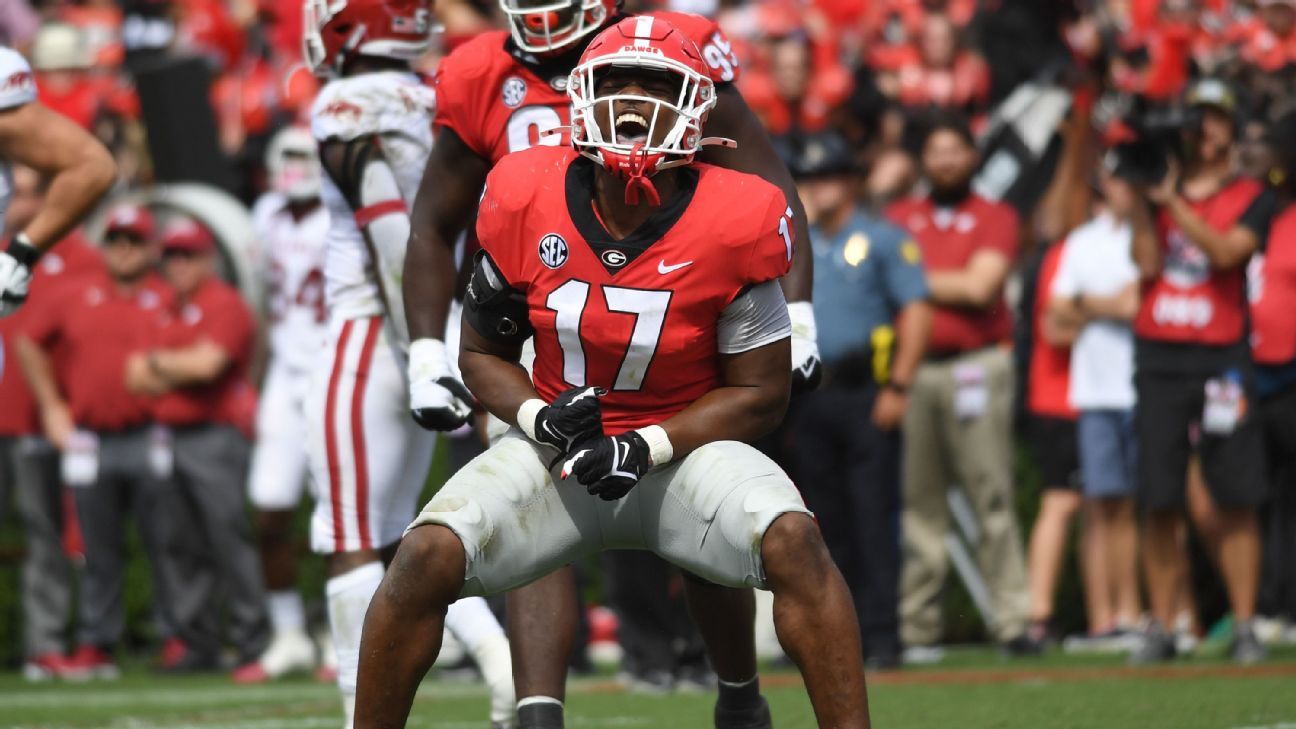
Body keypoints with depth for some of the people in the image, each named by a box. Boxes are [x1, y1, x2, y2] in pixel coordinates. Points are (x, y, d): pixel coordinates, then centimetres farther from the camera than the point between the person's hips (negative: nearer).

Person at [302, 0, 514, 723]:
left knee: (352, 545, -3)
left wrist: (422, 359, -20)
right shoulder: (438, 107, 11)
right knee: (393, 538, 16)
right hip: (431, 347, 8)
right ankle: (499, 651, 0)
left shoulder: (351, 111, -11)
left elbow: (397, 238, -20)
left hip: (369, 339, -8)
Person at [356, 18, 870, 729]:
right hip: (556, 452, 1)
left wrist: (646, 448, -18)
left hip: (681, 449, -1)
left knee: (793, 539, -30)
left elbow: (757, 392, -5)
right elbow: (482, 352, 6)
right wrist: (542, 419, -15)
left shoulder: (732, 224, -13)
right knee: (427, 555, -23)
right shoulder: (525, 204, -8)